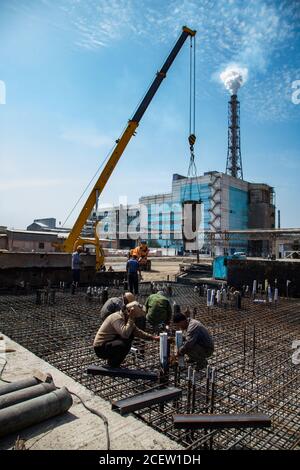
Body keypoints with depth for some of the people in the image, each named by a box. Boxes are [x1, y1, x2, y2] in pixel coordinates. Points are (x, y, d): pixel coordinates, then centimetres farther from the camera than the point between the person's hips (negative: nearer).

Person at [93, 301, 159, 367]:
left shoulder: (126, 318, 6)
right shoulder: (117, 317, -23)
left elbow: (137, 331, 13)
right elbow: (125, 334, -39)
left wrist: (152, 337, 5)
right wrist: (131, 318, -29)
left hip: (110, 343, 10)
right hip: (100, 348, -10)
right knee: (125, 344, -30)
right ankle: (112, 366, -6)